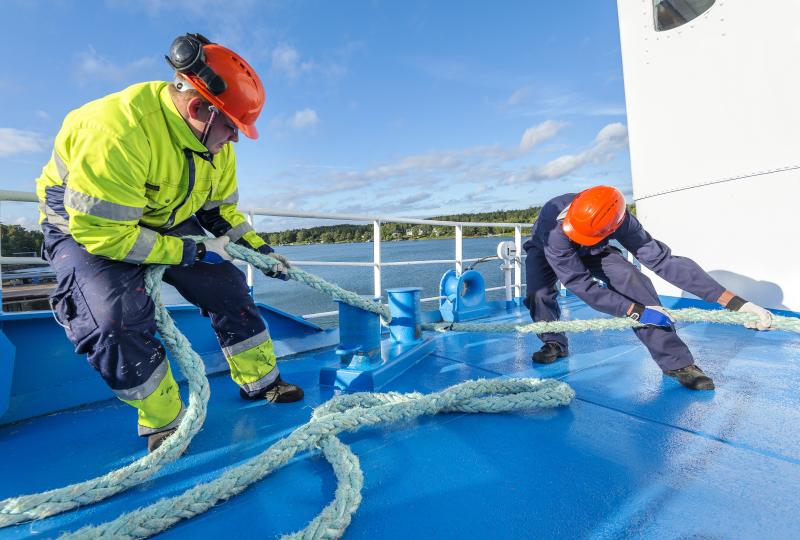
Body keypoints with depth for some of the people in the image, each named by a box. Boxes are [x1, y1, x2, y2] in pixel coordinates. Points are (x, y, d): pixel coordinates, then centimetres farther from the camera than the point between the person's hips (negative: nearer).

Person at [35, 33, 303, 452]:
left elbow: (221, 208, 3)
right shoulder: (117, 129, -34)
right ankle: (163, 422, -3)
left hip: (167, 221, 6)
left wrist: (258, 248, -7)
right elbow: (102, 232, -31)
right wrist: (191, 252, -27)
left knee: (226, 287, -1)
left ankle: (260, 382, 16)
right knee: (116, 317, -28)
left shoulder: (215, 140, -9)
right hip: (86, 226, -6)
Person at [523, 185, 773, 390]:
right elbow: (579, 283, -42)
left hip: (592, 252, 2)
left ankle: (675, 361, -16)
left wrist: (733, 301, -33)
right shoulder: (554, 222, -44)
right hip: (545, 250, -1)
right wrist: (637, 311, -41)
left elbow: (663, 260, -32)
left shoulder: (619, 221, -34)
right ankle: (555, 344, 2)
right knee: (539, 295, -30)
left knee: (630, 278, -25)